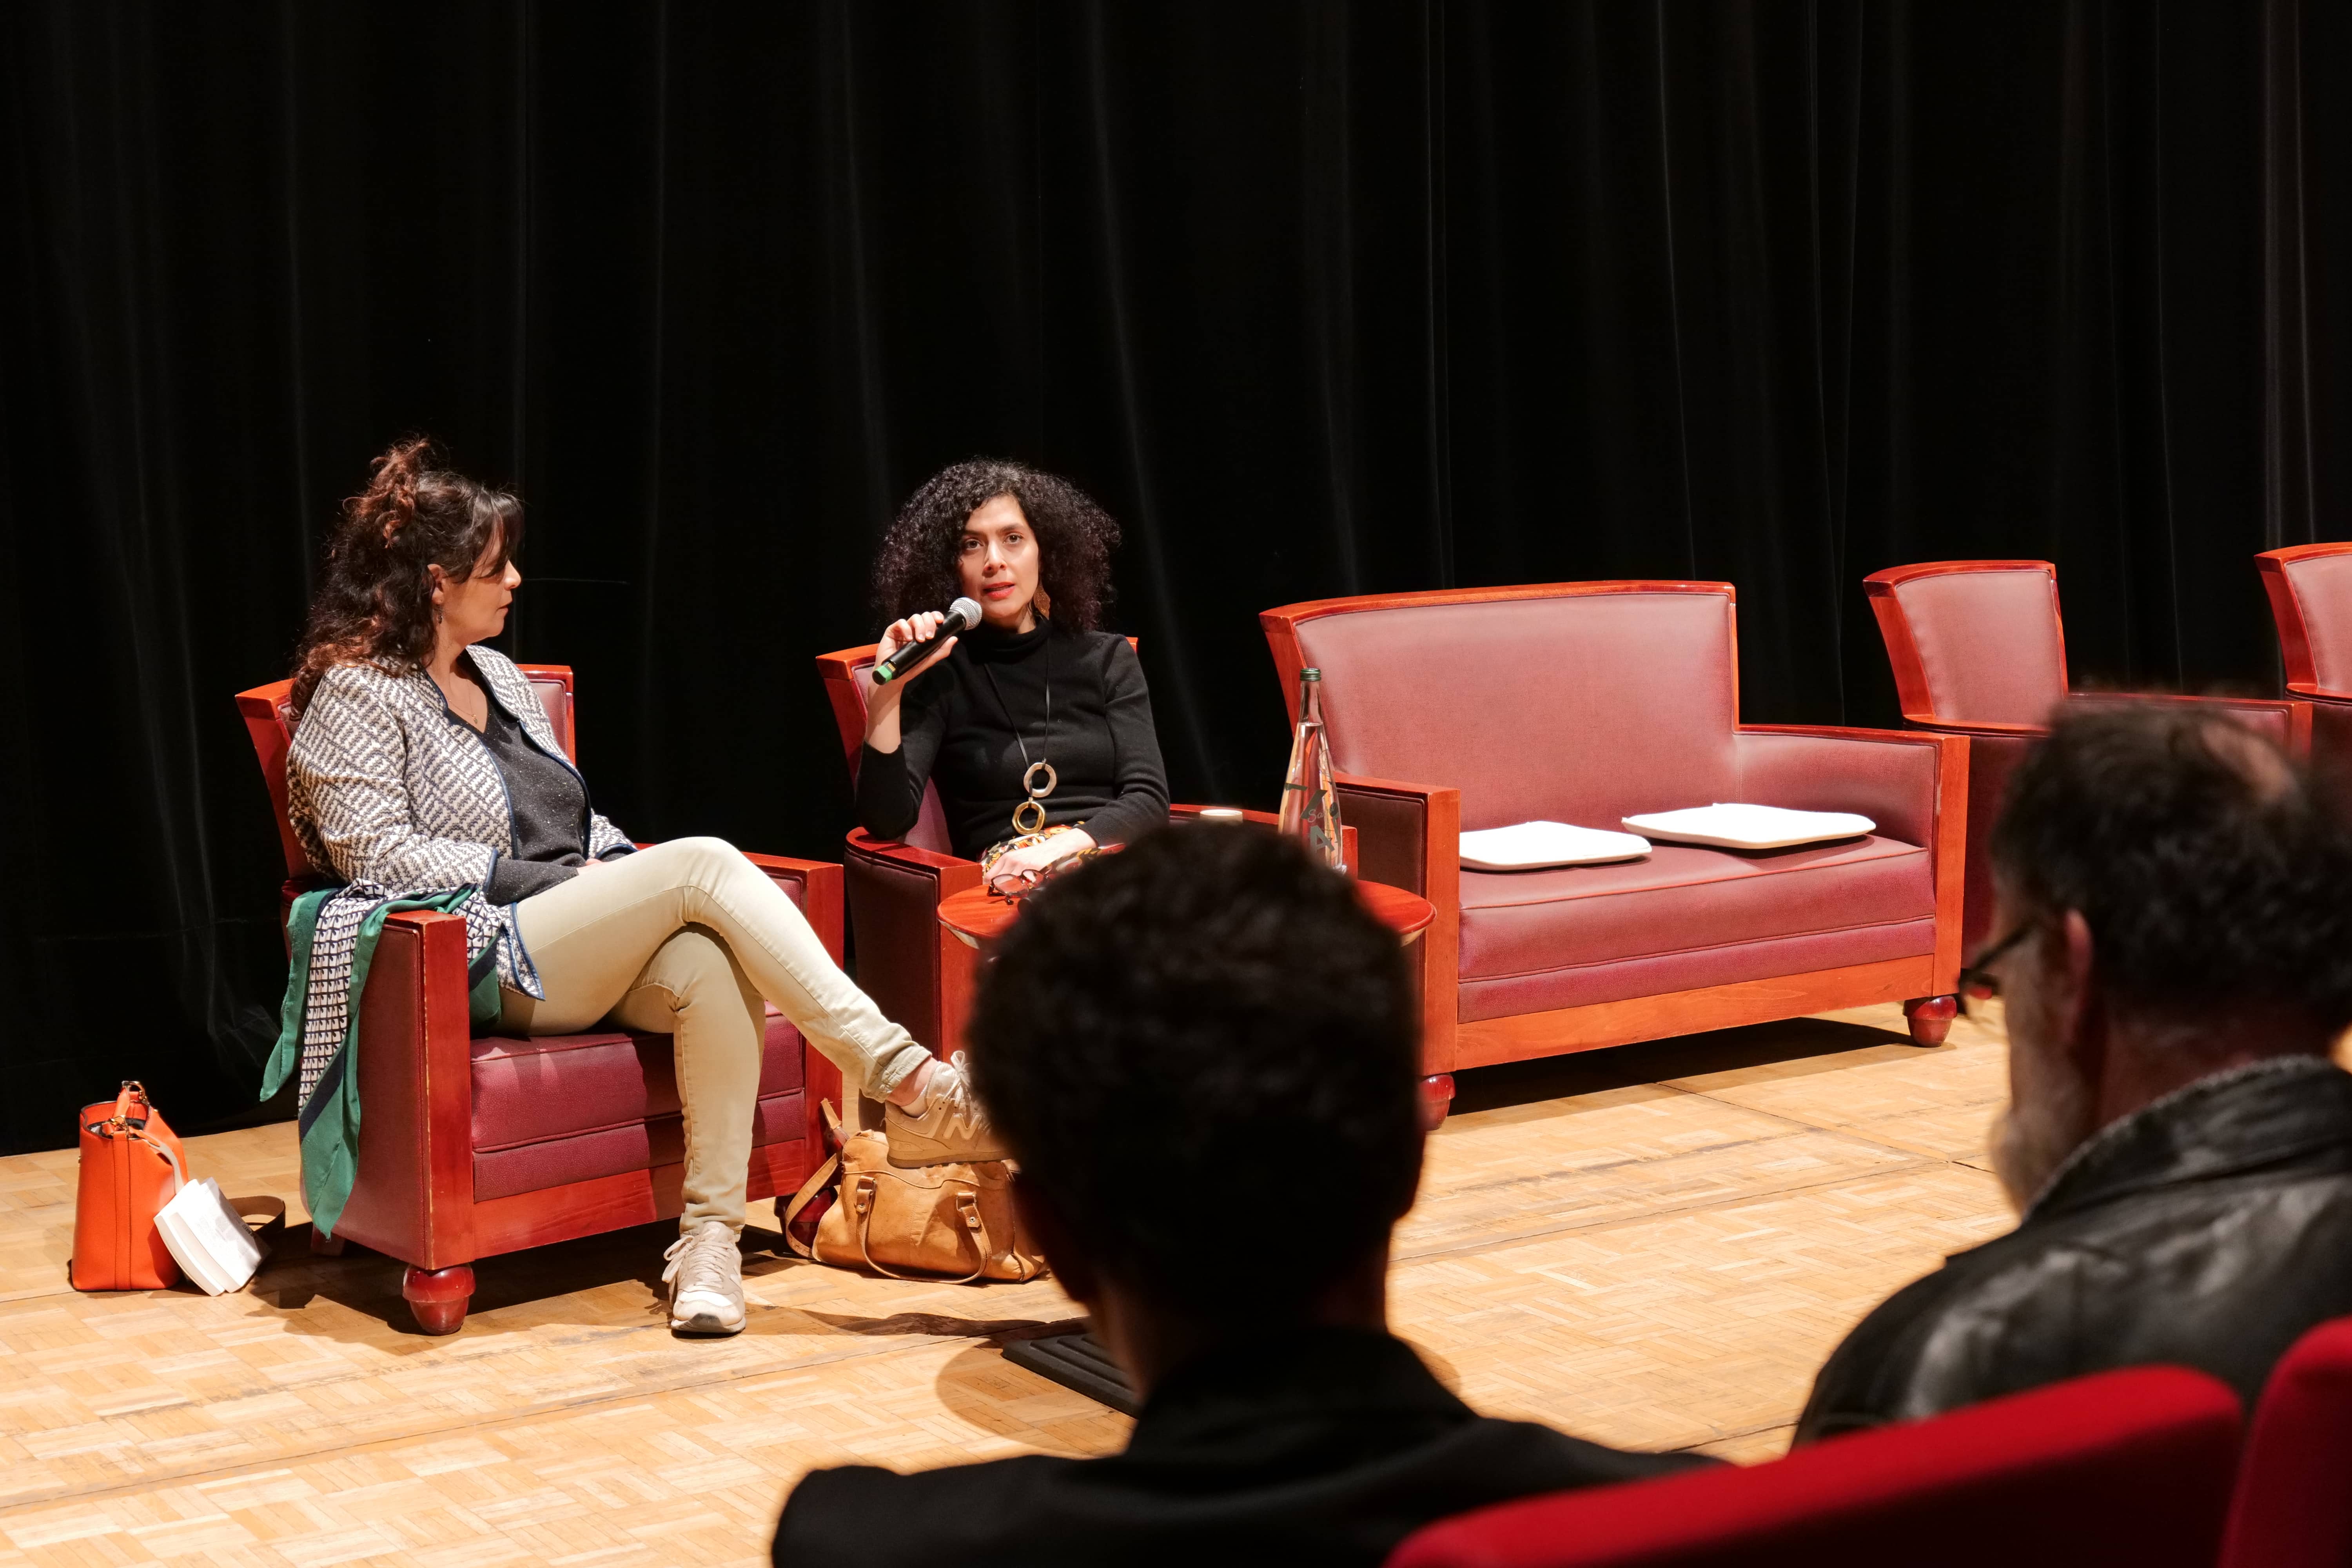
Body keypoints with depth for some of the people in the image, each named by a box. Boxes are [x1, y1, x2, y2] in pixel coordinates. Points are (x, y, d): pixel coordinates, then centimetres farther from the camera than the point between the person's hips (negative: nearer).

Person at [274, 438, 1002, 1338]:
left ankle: (710, 1234, -34)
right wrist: (552, 880, -13)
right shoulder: (355, 693, 0)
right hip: (491, 959, -7)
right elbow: (377, 851, -11)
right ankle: (910, 1087, -33)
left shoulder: (497, 674, 24)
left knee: (709, 968, -30)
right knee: (704, 864, -28)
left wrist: (621, 876, 5)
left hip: (586, 951, 7)